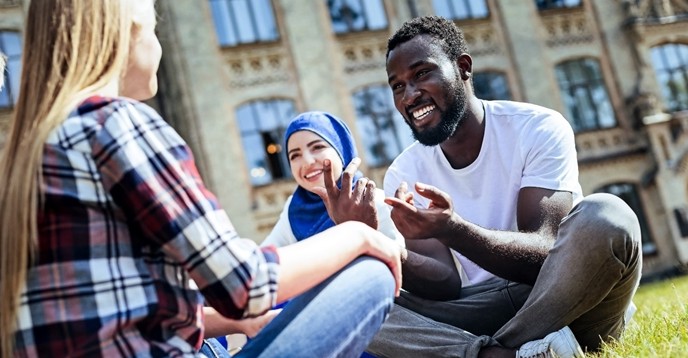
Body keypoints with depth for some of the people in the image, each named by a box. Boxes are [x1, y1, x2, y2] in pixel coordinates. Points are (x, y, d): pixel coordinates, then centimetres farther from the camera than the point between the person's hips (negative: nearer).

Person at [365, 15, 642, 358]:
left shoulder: (539, 128, -10)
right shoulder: (404, 174, 1)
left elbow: (543, 254, -21)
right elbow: (444, 287, -6)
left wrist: (451, 229, -38)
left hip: (563, 301, -2)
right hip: (479, 314, 3)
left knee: (605, 216, -32)